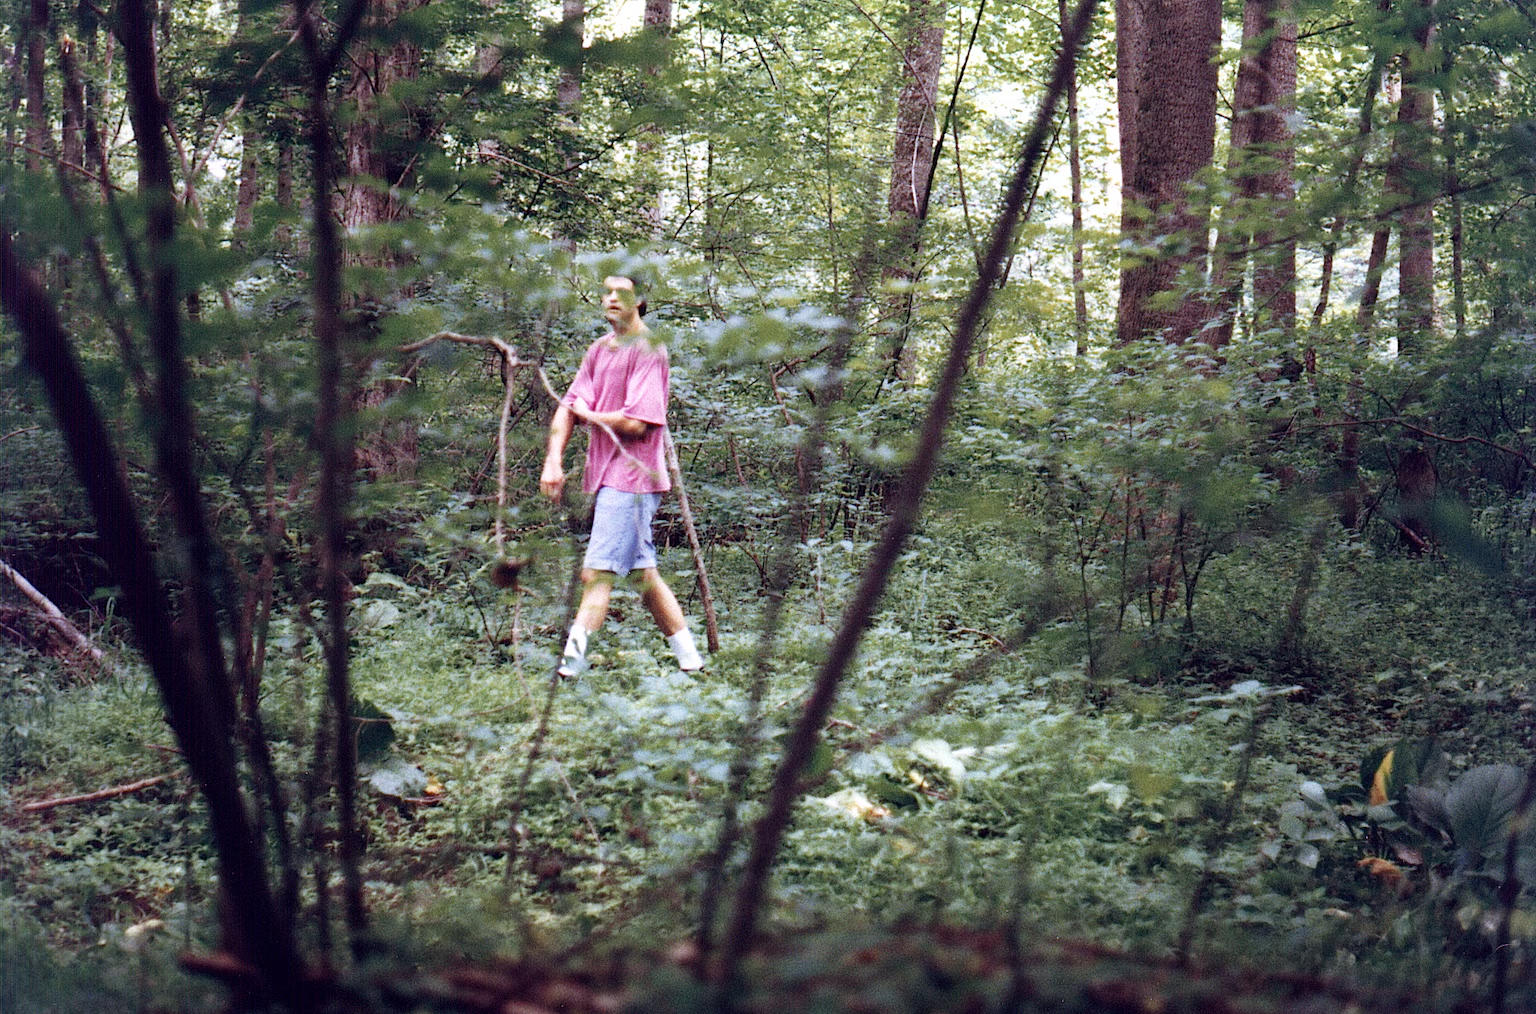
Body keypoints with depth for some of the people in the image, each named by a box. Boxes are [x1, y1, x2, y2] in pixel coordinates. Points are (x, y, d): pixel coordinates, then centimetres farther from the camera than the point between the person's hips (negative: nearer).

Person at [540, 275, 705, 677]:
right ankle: (689, 659, 23)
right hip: (606, 474, 9)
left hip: (631, 477, -9)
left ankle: (571, 663, -20)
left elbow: (636, 423, -20)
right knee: (643, 573, 15)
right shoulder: (599, 350, 13)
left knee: (596, 574, -15)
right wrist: (554, 460, -4)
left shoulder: (647, 350, -12)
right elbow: (569, 406, 9)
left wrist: (589, 415, -4)